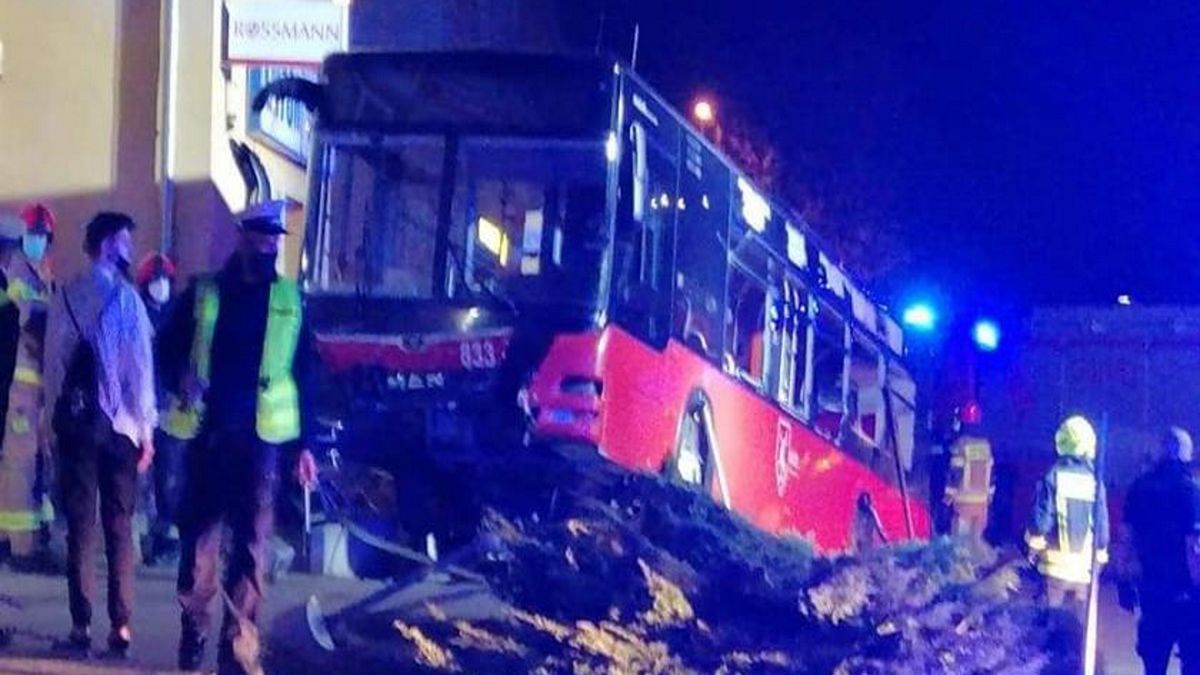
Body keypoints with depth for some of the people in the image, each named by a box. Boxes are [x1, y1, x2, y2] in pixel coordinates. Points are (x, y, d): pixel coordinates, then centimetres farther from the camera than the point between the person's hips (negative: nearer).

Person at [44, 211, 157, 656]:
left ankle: (81, 625, 1)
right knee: (119, 526, 2)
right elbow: (140, 367, -7)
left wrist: (55, 415, 11)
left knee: (80, 524, 3)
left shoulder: (65, 297, 3)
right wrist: (146, 427, -2)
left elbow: (53, 361, 4)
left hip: (74, 420, 2)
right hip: (119, 421, -2)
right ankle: (121, 627, 1)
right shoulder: (126, 297, -7)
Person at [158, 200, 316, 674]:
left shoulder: (290, 299, 10)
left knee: (251, 539, -4)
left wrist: (304, 443, 5)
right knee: (198, 532, 2)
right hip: (207, 431, 0)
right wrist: (182, 379, -10)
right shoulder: (203, 292, 7)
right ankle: (193, 631, 14)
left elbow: (303, 374, 10)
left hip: (260, 436, 0)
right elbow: (169, 348, 13)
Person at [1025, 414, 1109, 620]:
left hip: (1056, 562, -2)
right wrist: (1101, 552, 16)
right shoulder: (1095, 480, 0)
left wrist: (1034, 544, 7)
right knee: (1078, 623, 11)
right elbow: (1102, 523, 1)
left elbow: (1041, 516, -9)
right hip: (1084, 566, 2)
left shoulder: (1055, 476, -7)